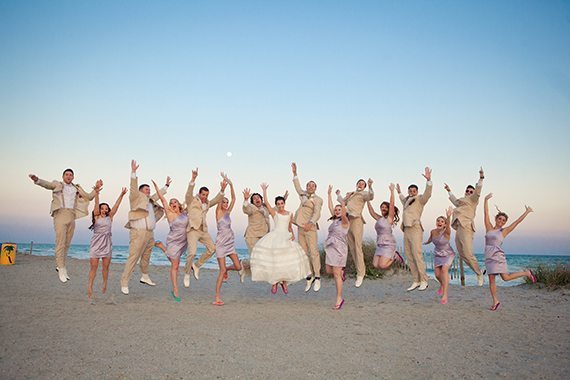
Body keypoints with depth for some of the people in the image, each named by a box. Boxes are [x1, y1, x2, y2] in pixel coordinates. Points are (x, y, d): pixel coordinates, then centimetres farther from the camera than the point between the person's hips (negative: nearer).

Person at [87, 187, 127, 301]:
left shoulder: (110, 218, 9)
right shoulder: (96, 217, 3)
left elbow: (116, 206, 2)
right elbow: (96, 205, -10)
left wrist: (122, 195, -5)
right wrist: (96, 194, -24)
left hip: (107, 245, 2)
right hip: (96, 244, -2)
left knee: (106, 267, 6)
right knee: (93, 267, -2)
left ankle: (104, 286, 19)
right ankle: (89, 287, 2)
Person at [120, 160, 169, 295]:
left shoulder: (150, 200, 21)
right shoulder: (136, 197, 1)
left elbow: (158, 194, 37)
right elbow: (133, 187, -15)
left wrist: (166, 185, 46)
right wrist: (133, 172, -24)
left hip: (150, 233, 8)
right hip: (138, 233, -8)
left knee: (146, 257, 18)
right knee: (133, 258, -11)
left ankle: (145, 276, 33)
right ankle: (124, 283, -8)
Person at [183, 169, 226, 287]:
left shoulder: (207, 204, 17)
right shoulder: (192, 200, 1)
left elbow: (217, 200, 7)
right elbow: (189, 193, -17)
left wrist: (222, 189, -10)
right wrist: (193, 179, -33)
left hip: (203, 230, 7)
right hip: (193, 230, -7)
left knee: (212, 248, 4)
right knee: (192, 252, -16)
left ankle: (196, 266, 19)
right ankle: (187, 274, 4)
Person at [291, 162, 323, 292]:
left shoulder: (318, 199, -2)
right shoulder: (303, 195, 16)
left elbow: (317, 213, -16)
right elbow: (297, 186, 33)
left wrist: (311, 223, -34)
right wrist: (294, 172, 33)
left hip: (310, 228, -6)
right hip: (300, 228, 6)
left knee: (314, 252, -9)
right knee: (303, 253, 4)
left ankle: (317, 278, -4)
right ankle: (309, 278, 9)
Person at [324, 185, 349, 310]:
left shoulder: (344, 221, -6)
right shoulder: (334, 220, 12)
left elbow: (344, 214, -27)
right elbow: (330, 207, 18)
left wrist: (343, 202, -36)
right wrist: (329, 194, 19)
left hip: (339, 249, -7)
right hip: (330, 248, 7)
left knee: (336, 274, -5)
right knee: (328, 270, 10)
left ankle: (339, 298, 3)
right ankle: (341, 272, 40)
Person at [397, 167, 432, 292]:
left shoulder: (420, 199, 2)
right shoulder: (408, 200, 23)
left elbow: (428, 193, -19)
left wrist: (428, 180, -30)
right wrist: (399, 192, 53)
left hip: (415, 229, -8)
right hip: (406, 231, 8)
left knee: (417, 255, -13)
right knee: (409, 256, 4)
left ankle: (424, 281, -6)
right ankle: (416, 281, 9)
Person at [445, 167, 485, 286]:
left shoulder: (473, 199, 7)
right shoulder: (462, 201, 28)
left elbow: (478, 191, -12)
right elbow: (455, 201, 51)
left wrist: (481, 178, -25)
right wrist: (449, 191, 61)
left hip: (466, 227, -8)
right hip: (459, 229, 8)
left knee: (468, 254, -16)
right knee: (462, 255, 5)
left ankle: (479, 273, 0)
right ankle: (477, 271, 17)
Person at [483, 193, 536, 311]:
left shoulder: (504, 231, 5)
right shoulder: (489, 228, 11)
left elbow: (517, 221, 6)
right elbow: (486, 213, 9)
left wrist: (527, 212, 7)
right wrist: (486, 200, 6)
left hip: (498, 256, -3)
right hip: (488, 257, 3)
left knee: (505, 277, -7)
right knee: (491, 280, 4)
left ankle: (527, 273, 17)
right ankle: (496, 301, 15)